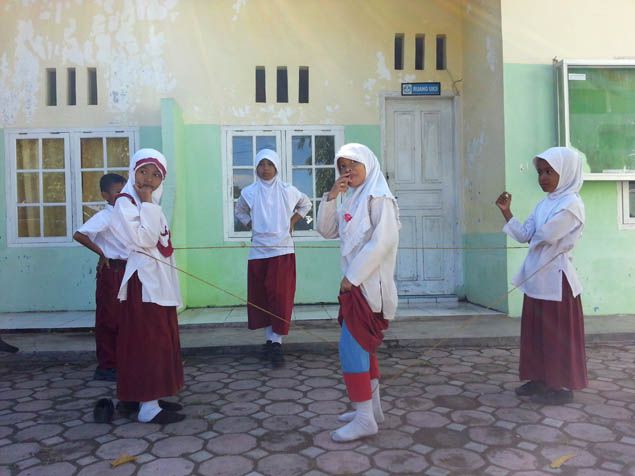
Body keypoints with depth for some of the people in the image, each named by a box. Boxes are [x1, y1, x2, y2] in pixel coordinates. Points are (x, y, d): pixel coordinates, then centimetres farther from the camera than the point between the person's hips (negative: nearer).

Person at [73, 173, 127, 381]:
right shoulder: (104, 217, -12)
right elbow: (78, 235, -23)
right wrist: (101, 253, -15)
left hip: (127, 269, 7)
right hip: (111, 270, -7)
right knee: (108, 319, 1)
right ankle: (106, 366, 11)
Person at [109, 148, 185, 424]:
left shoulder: (150, 203, 17)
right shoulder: (125, 202, -10)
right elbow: (144, 239, -23)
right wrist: (148, 204, -17)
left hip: (159, 280, 10)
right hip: (144, 280, -9)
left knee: (160, 340, 13)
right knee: (148, 342, -6)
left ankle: (150, 398, 23)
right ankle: (148, 407, 1)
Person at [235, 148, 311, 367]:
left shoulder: (288, 191, -2)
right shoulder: (248, 192, 1)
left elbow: (306, 204, 17)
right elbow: (240, 212, 21)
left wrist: (291, 222, 6)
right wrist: (252, 225, 6)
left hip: (282, 250, -2)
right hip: (258, 251, 2)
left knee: (281, 296, -8)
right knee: (261, 297, 6)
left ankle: (276, 343, -3)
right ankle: (269, 339, 20)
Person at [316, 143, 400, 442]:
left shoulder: (378, 197, -10)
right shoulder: (353, 200, 16)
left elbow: (383, 240, -21)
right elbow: (326, 230, 14)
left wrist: (352, 277, -18)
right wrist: (331, 197, 0)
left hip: (368, 284, -9)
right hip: (356, 283, 9)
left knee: (352, 348, -9)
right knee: (363, 346, 14)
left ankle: (364, 419, 0)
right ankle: (372, 407, 26)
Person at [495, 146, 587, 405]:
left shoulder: (572, 204, -14)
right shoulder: (543, 204, 12)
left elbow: (546, 235, -23)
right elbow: (524, 236, 4)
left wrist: (533, 235, -1)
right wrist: (506, 211, -6)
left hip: (556, 278, -8)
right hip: (537, 277, 8)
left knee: (558, 334, 1)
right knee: (536, 332, 13)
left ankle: (562, 386, 12)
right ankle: (540, 379, 25)